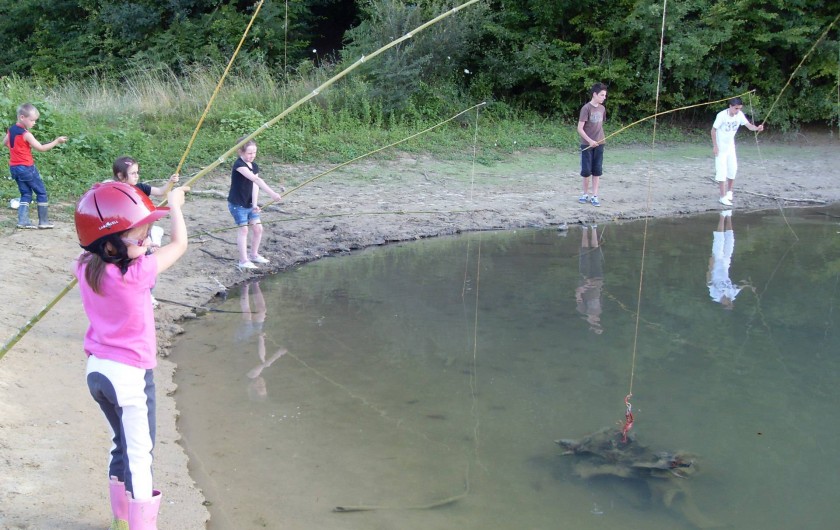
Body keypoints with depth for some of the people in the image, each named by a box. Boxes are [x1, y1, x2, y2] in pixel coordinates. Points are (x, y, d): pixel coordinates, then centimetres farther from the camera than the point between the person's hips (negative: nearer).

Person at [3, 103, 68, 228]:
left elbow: (5, 143, 23)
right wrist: (57, 141, -16)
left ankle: (22, 220, 2)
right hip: (26, 167, -8)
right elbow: (41, 148, -18)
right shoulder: (26, 134, -18)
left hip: (14, 167, 8)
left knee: (26, 194, 13)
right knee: (42, 192, 4)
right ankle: (44, 221, 5)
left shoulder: (11, 130, 6)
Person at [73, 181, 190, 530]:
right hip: (130, 374, -7)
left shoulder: (84, 268, -6)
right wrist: (175, 204, 6)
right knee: (140, 455, 4)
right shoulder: (136, 274, -23)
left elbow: (99, 244, 17)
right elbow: (179, 244, -10)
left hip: (97, 369, 7)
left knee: (122, 447, 21)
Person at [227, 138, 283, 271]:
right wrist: (271, 193, -41)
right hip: (237, 204, -7)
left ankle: (254, 255, 25)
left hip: (249, 204, 7)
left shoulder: (254, 166, 5)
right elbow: (255, 179, -33)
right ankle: (243, 261, -1)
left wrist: (255, 204, -17)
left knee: (258, 229, 7)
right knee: (243, 229, -6)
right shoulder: (239, 165, -21)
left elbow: (255, 186, -4)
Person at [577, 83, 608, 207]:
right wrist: (590, 140, -22)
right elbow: (580, 128, -15)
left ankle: (594, 196, 7)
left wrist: (600, 139, 11)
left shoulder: (602, 108, 6)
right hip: (587, 145, -5)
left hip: (599, 144, 5)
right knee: (586, 171, 2)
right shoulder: (586, 108, -12)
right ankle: (585, 194, 19)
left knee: (597, 171, 3)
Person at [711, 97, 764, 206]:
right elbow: (713, 130, -17)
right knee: (722, 170, -8)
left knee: (733, 168, 7)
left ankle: (729, 192, 27)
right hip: (720, 146, -5)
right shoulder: (722, 115, -24)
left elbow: (749, 125, -19)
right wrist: (715, 146, -17)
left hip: (730, 146, 5)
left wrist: (757, 128, -40)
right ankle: (723, 197, -4)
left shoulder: (740, 115, -11)